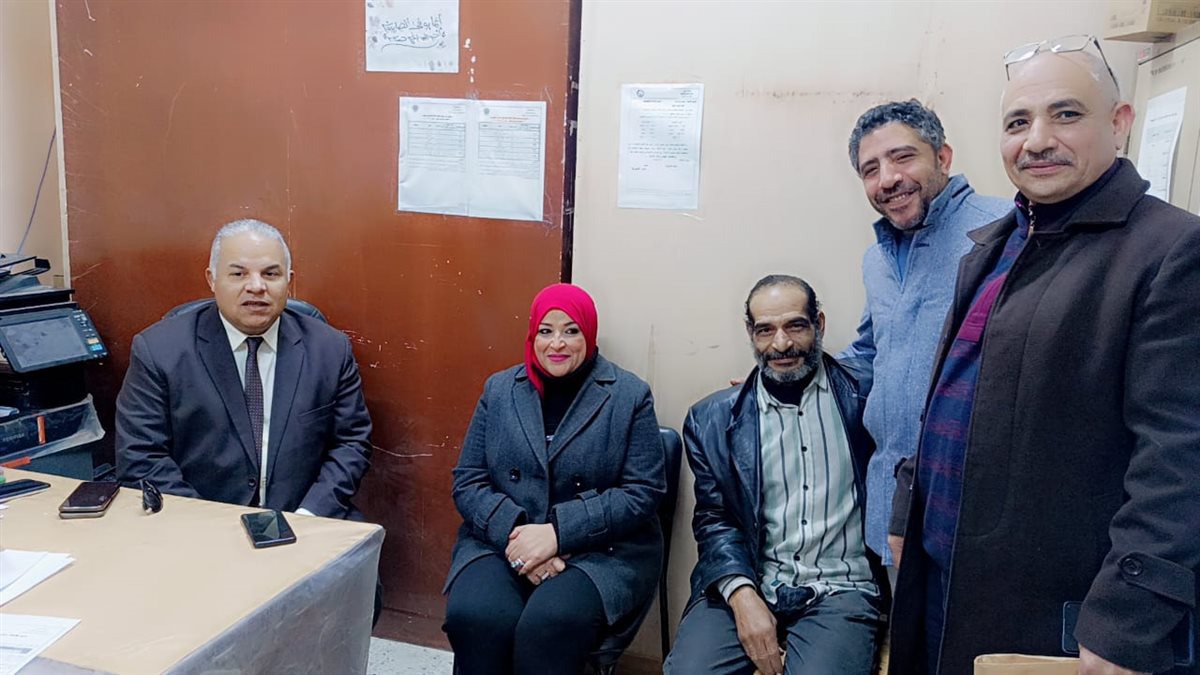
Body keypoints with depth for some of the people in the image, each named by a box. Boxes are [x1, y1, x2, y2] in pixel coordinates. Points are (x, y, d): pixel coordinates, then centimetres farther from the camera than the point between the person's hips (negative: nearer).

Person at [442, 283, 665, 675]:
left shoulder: (630, 395, 0)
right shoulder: (499, 389, 9)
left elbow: (643, 492, -6)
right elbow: (467, 482, 6)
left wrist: (557, 533, -16)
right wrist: (514, 534, -14)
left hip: (601, 552, -2)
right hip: (503, 542, 2)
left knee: (549, 624, -31)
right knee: (475, 618, -28)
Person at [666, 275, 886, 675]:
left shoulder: (865, 398, 3)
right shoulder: (713, 419, 7)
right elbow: (714, 520, 4)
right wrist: (743, 597, -10)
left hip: (840, 587, -1)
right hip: (745, 583, 1)